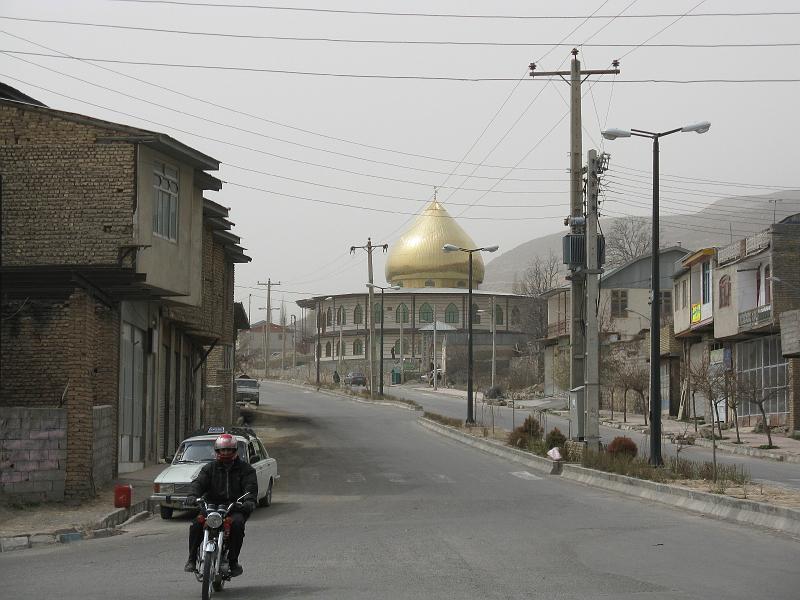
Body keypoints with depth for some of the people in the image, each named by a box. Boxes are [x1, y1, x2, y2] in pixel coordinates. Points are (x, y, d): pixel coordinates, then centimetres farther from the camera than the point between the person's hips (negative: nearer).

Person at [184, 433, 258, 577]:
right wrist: (193, 495, -24)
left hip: (235, 509, -2)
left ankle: (233, 561, -21)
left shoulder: (245, 469, 10)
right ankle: (192, 559, -14)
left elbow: (251, 486, -5)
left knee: (237, 524, -34)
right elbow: (199, 482, 0)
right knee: (196, 524, -25)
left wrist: (250, 500, -28)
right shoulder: (209, 468, 16)